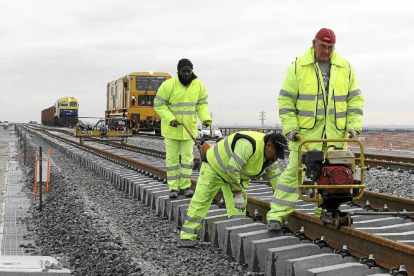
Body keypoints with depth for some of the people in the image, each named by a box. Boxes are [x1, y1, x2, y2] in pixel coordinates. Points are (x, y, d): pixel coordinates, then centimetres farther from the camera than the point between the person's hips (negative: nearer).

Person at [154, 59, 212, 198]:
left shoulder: (199, 86, -5)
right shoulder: (168, 85, -16)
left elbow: (202, 104, 4)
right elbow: (159, 104, -11)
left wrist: (206, 118, -13)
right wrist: (170, 119, -22)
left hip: (189, 126, 3)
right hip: (171, 127, -3)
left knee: (187, 156, 4)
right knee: (172, 157, 2)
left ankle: (185, 186, 13)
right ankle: (173, 188, 10)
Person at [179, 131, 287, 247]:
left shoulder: (270, 152, -9)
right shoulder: (247, 145, -39)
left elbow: (275, 176, 2)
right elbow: (233, 169, -39)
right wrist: (238, 194, -33)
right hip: (214, 165, -8)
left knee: (236, 206, -1)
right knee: (201, 200, -7)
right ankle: (187, 236, -3)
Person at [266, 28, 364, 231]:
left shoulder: (345, 68, 8)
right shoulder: (298, 67, 0)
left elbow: (355, 99, 11)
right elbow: (286, 99, 0)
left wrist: (354, 125, 0)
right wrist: (290, 127, -8)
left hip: (335, 133, 3)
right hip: (305, 131, -3)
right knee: (294, 170, -4)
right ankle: (277, 215, 0)